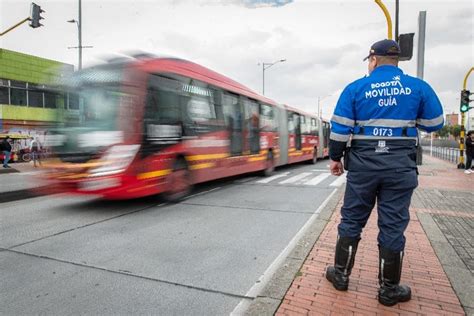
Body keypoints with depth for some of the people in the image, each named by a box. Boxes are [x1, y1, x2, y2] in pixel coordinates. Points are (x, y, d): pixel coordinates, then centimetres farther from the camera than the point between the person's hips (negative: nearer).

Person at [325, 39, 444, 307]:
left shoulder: (355, 88, 1)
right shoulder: (419, 87, 4)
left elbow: (340, 128, -4)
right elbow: (435, 124, 10)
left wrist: (336, 158, 6)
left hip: (363, 162, 0)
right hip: (400, 164, 1)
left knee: (352, 220, 11)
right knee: (393, 226, 7)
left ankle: (341, 274, 23)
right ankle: (389, 289, 19)